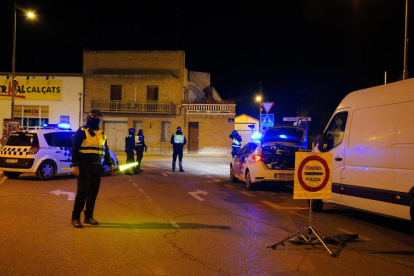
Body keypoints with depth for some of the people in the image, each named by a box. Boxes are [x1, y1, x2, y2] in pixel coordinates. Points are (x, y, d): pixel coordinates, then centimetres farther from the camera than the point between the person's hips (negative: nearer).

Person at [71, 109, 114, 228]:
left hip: (96, 167, 6)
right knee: (82, 191, -7)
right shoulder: (82, 132, -4)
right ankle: (75, 218, 2)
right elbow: (75, 149, -8)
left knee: (93, 192, 8)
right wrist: (75, 165, -14)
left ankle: (88, 216, 18)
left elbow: (106, 150, 22)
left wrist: (110, 163, 15)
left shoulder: (102, 134, 15)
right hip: (84, 167, -6)